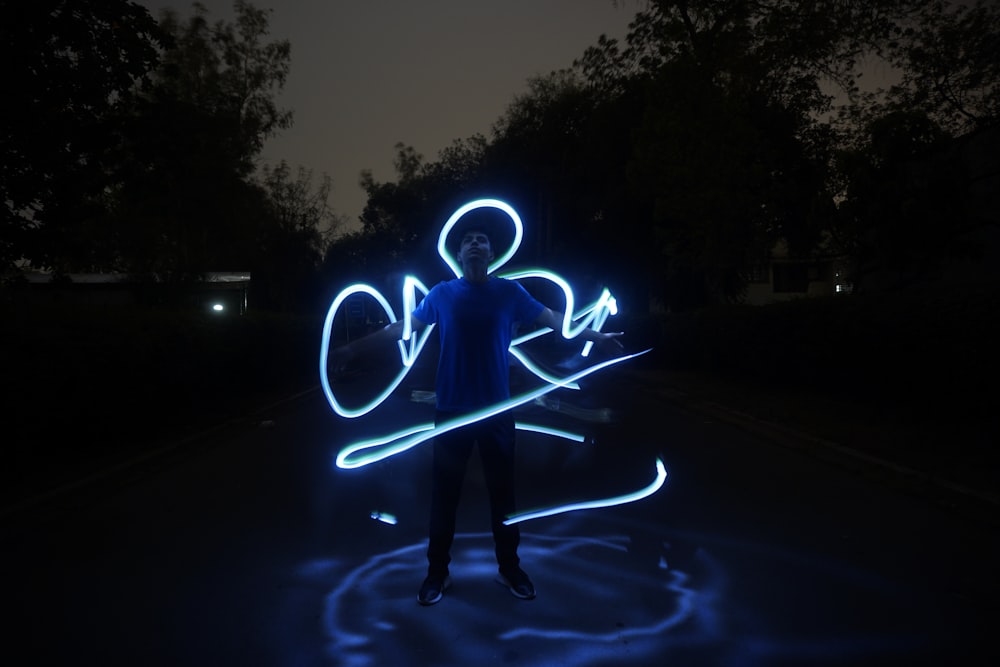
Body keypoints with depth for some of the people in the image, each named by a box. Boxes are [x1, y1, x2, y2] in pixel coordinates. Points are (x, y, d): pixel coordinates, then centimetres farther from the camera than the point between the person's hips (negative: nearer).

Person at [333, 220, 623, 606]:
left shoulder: (509, 292, 2)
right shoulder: (442, 294, 3)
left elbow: (553, 320, 6)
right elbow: (403, 327, 11)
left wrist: (596, 336, 3)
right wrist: (358, 346, 14)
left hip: (496, 410, 0)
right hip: (452, 411, 0)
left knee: (502, 491, 9)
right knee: (444, 494, 6)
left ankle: (509, 569, 26)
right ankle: (437, 573, 22)